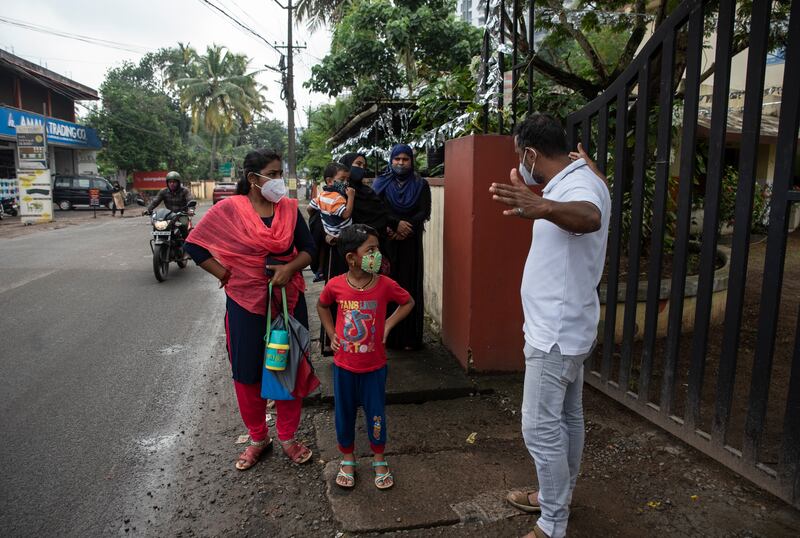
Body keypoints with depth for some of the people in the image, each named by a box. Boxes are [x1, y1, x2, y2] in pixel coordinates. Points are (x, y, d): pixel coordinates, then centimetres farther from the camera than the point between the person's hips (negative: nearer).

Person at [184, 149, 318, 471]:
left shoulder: (289, 208, 1)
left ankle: (288, 437, 27)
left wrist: (290, 267, -14)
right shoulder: (230, 209, -6)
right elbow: (195, 244, -2)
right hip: (246, 302, -2)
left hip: (289, 300, 2)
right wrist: (224, 274, -5)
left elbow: (307, 248, 4)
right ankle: (258, 438, 29)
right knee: (247, 372, 7)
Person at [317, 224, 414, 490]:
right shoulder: (335, 285, -14)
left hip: (374, 366, 0)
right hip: (344, 366, 1)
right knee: (344, 415, 15)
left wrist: (388, 324, -6)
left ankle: (379, 460, 35)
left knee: (376, 415, 11)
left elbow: (408, 302, 3)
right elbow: (322, 306, 9)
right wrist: (331, 333, 0)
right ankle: (347, 460, 38)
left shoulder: (385, 285, -16)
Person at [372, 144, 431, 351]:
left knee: (410, 287, -1)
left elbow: (424, 212, -2)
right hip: (385, 241, 0)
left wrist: (406, 228, -17)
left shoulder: (421, 185, 8)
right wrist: (397, 223, -17)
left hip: (411, 243, 0)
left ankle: (409, 337, 5)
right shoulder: (380, 183, 8)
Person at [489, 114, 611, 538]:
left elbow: (590, 217, -49)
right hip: (563, 328, 11)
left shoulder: (580, 184, -23)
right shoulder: (568, 183, 9)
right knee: (566, 417, 20)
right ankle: (558, 496, 37)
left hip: (556, 333, -11)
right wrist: (535, 206, 46)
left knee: (541, 427, -2)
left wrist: (542, 207, -67)